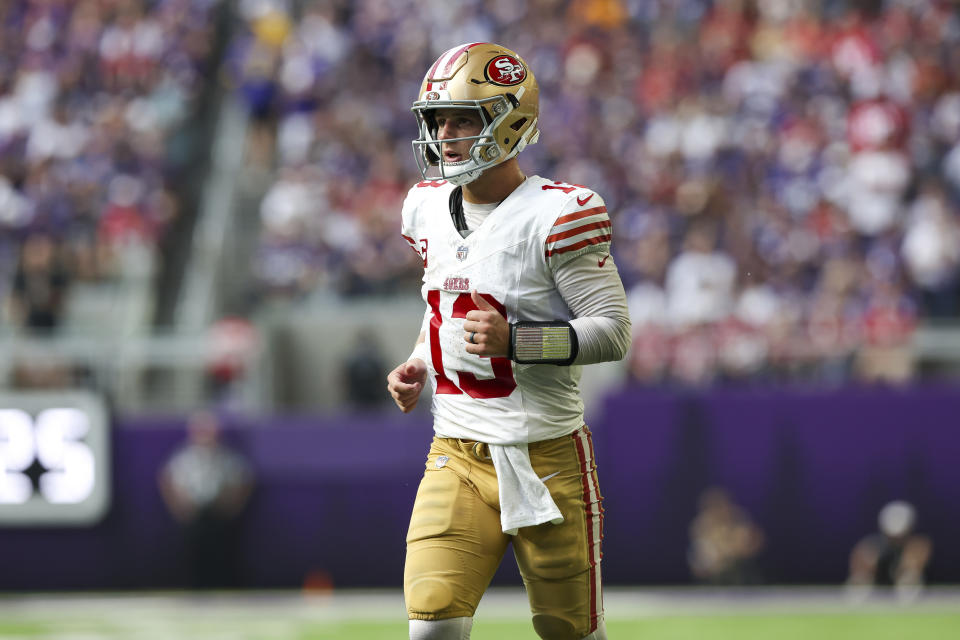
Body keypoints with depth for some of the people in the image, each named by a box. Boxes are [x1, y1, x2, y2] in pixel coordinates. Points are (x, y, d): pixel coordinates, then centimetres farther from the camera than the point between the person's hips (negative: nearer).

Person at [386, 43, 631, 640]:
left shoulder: (556, 215, -13)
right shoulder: (429, 208, 9)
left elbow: (613, 332, -15)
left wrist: (514, 340, -27)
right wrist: (418, 367, 8)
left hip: (546, 456, -5)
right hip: (457, 456, 5)